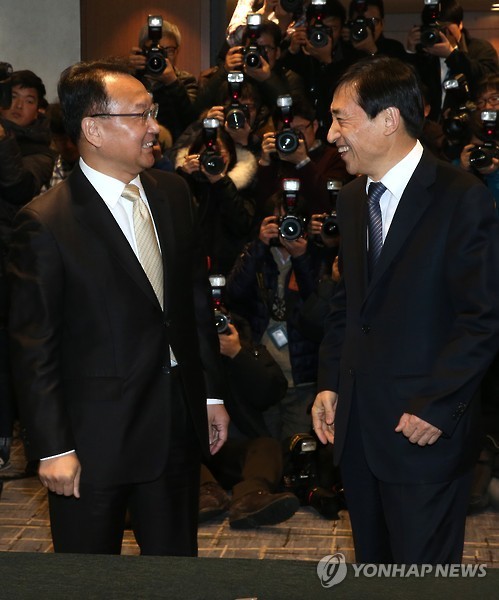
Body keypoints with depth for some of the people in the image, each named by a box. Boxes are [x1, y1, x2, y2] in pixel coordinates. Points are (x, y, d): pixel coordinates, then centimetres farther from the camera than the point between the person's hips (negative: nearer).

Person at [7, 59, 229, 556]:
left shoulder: (172, 192, 4)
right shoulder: (45, 222, -15)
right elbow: (33, 347, -13)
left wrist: (211, 393, 12)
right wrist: (52, 448, -14)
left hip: (178, 423, 6)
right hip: (93, 439, -5)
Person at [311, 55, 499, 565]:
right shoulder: (352, 199, 10)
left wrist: (436, 407, -18)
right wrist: (330, 384, 7)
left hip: (423, 431, -6)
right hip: (357, 423, 7)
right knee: (372, 563, 17)